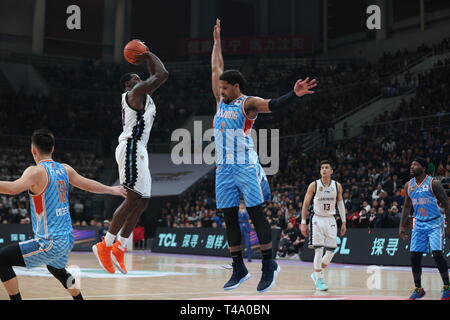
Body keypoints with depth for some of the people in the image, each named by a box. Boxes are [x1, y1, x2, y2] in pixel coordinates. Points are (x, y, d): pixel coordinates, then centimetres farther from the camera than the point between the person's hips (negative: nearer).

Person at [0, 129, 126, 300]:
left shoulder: (36, 171, -14)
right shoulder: (65, 169, 8)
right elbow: (89, 185, 20)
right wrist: (112, 190, 37)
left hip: (51, 242, -8)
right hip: (67, 238, 8)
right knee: (56, 269, 35)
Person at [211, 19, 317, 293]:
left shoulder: (248, 103, -4)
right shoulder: (221, 101, 15)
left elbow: (274, 105, -21)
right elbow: (216, 69, 24)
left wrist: (295, 94, -39)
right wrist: (217, 40, 27)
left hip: (246, 166, -7)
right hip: (224, 167, 7)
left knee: (256, 213, -5)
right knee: (229, 216, 6)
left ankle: (270, 265, 3)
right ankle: (239, 269, 13)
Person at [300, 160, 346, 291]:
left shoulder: (337, 186, 1)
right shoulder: (313, 185, -6)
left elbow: (340, 203, 13)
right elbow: (305, 204, -1)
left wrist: (344, 222, 8)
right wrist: (303, 223, -5)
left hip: (331, 220, 3)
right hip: (317, 220, -3)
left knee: (331, 251, 1)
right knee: (319, 250, -8)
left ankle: (316, 274, 21)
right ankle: (319, 280, 2)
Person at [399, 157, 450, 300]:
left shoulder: (433, 183, -12)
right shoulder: (409, 185, 5)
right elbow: (407, 206, 15)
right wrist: (402, 226, 11)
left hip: (434, 223, -5)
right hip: (419, 224, 5)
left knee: (437, 254, -15)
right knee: (415, 256, 0)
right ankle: (418, 289, 13)